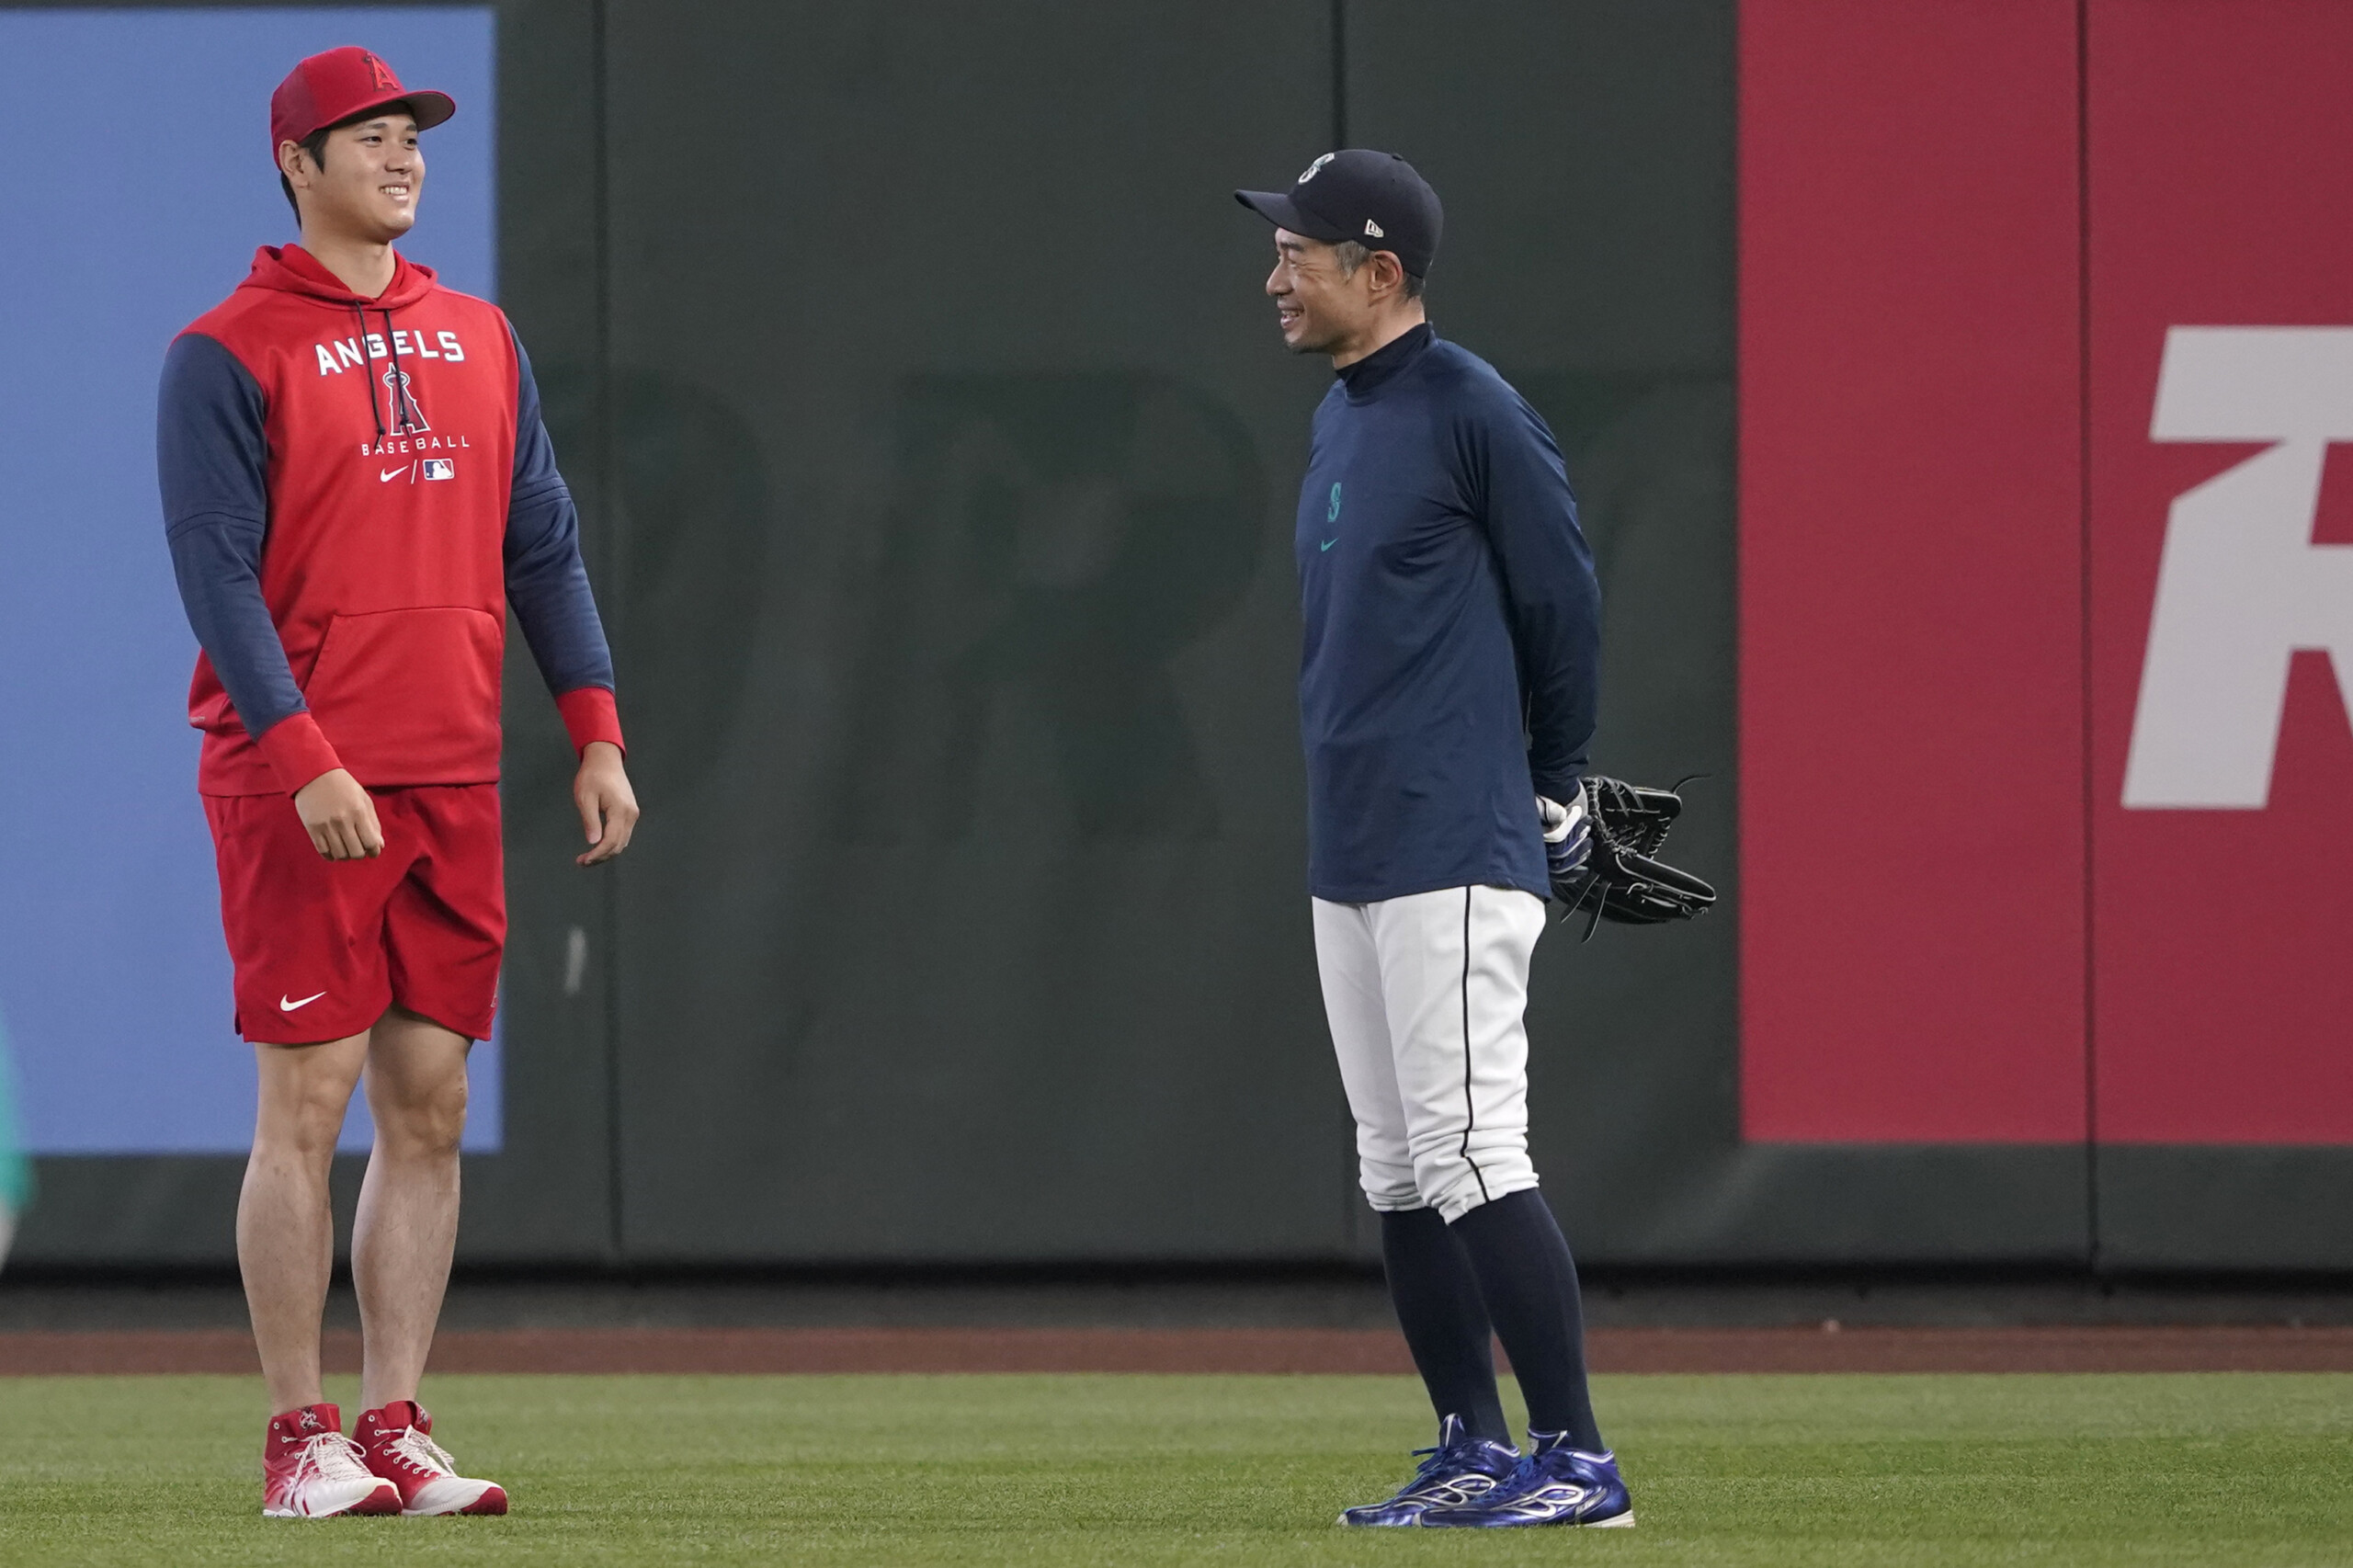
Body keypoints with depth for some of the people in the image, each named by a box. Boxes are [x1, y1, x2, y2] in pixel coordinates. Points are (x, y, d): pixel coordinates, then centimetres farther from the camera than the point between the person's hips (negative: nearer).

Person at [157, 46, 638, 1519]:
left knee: (432, 1104, 5)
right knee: (308, 1101, -5)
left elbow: (543, 548, 14)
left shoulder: (478, 339, 14)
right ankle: (300, 1443, -1)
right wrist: (305, 760, -20)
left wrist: (597, 732, 5)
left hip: (454, 786, 6)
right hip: (300, 787, -6)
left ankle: (394, 1427, 9)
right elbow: (217, 572, -11)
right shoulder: (227, 354, -4)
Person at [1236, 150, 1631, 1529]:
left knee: (1470, 1154, -13)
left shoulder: (1471, 410, -12)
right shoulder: (1341, 419, 16)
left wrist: (1556, 792, 2)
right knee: (1399, 1171, 11)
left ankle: (1579, 1459, -13)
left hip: (1454, 851, -10)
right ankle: (1476, 1455, 17)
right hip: (1351, 850, 10)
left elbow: (1565, 601, -8)